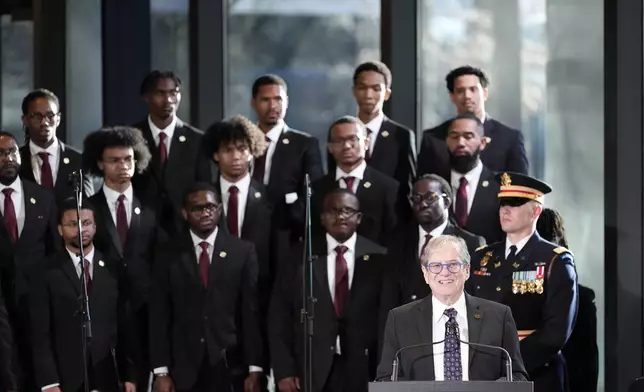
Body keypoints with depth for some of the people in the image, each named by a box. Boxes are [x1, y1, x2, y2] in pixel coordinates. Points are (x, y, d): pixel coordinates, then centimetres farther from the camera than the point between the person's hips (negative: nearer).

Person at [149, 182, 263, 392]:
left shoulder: (242, 251, 4)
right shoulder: (168, 254, 5)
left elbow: (252, 312, 2)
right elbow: (159, 314, 3)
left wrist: (255, 369, -2)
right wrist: (161, 372, -4)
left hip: (229, 367, 0)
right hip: (183, 369, 0)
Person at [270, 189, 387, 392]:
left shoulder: (378, 258, 4)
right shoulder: (301, 257, 6)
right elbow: (280, 318, 5)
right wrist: (284, 371, -3)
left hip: (362, 370, 0)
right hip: (311, 370, 0)